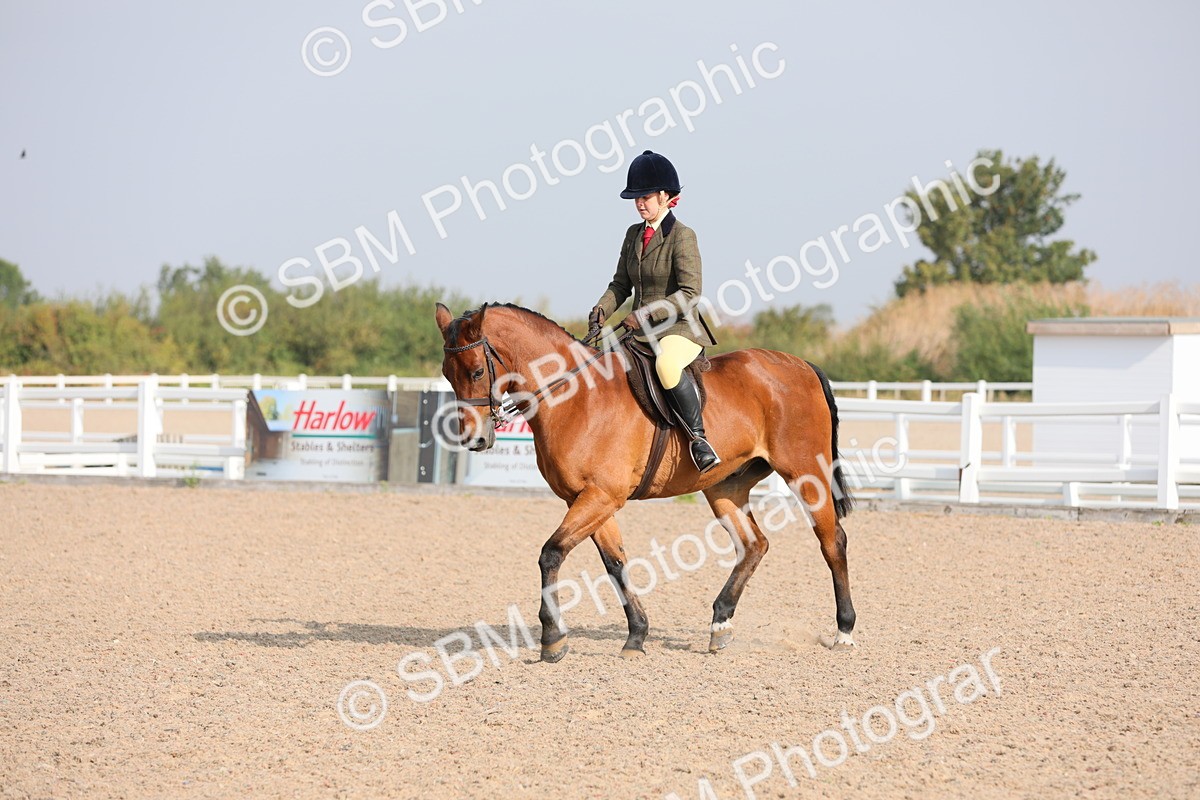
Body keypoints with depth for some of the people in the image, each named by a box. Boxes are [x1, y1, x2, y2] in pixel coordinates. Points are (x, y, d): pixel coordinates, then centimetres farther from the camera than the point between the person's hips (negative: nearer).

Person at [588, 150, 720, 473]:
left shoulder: (681, 236, -10)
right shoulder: (634, 234, 12)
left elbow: (689, 294, -17)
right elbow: (621, 285, 17)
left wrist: (646, 314, -22)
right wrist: (602, 311, -3)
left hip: (679, 328, -8)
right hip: (641, 331, 8)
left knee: (666, 363, -39)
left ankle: (699, 438, -31)